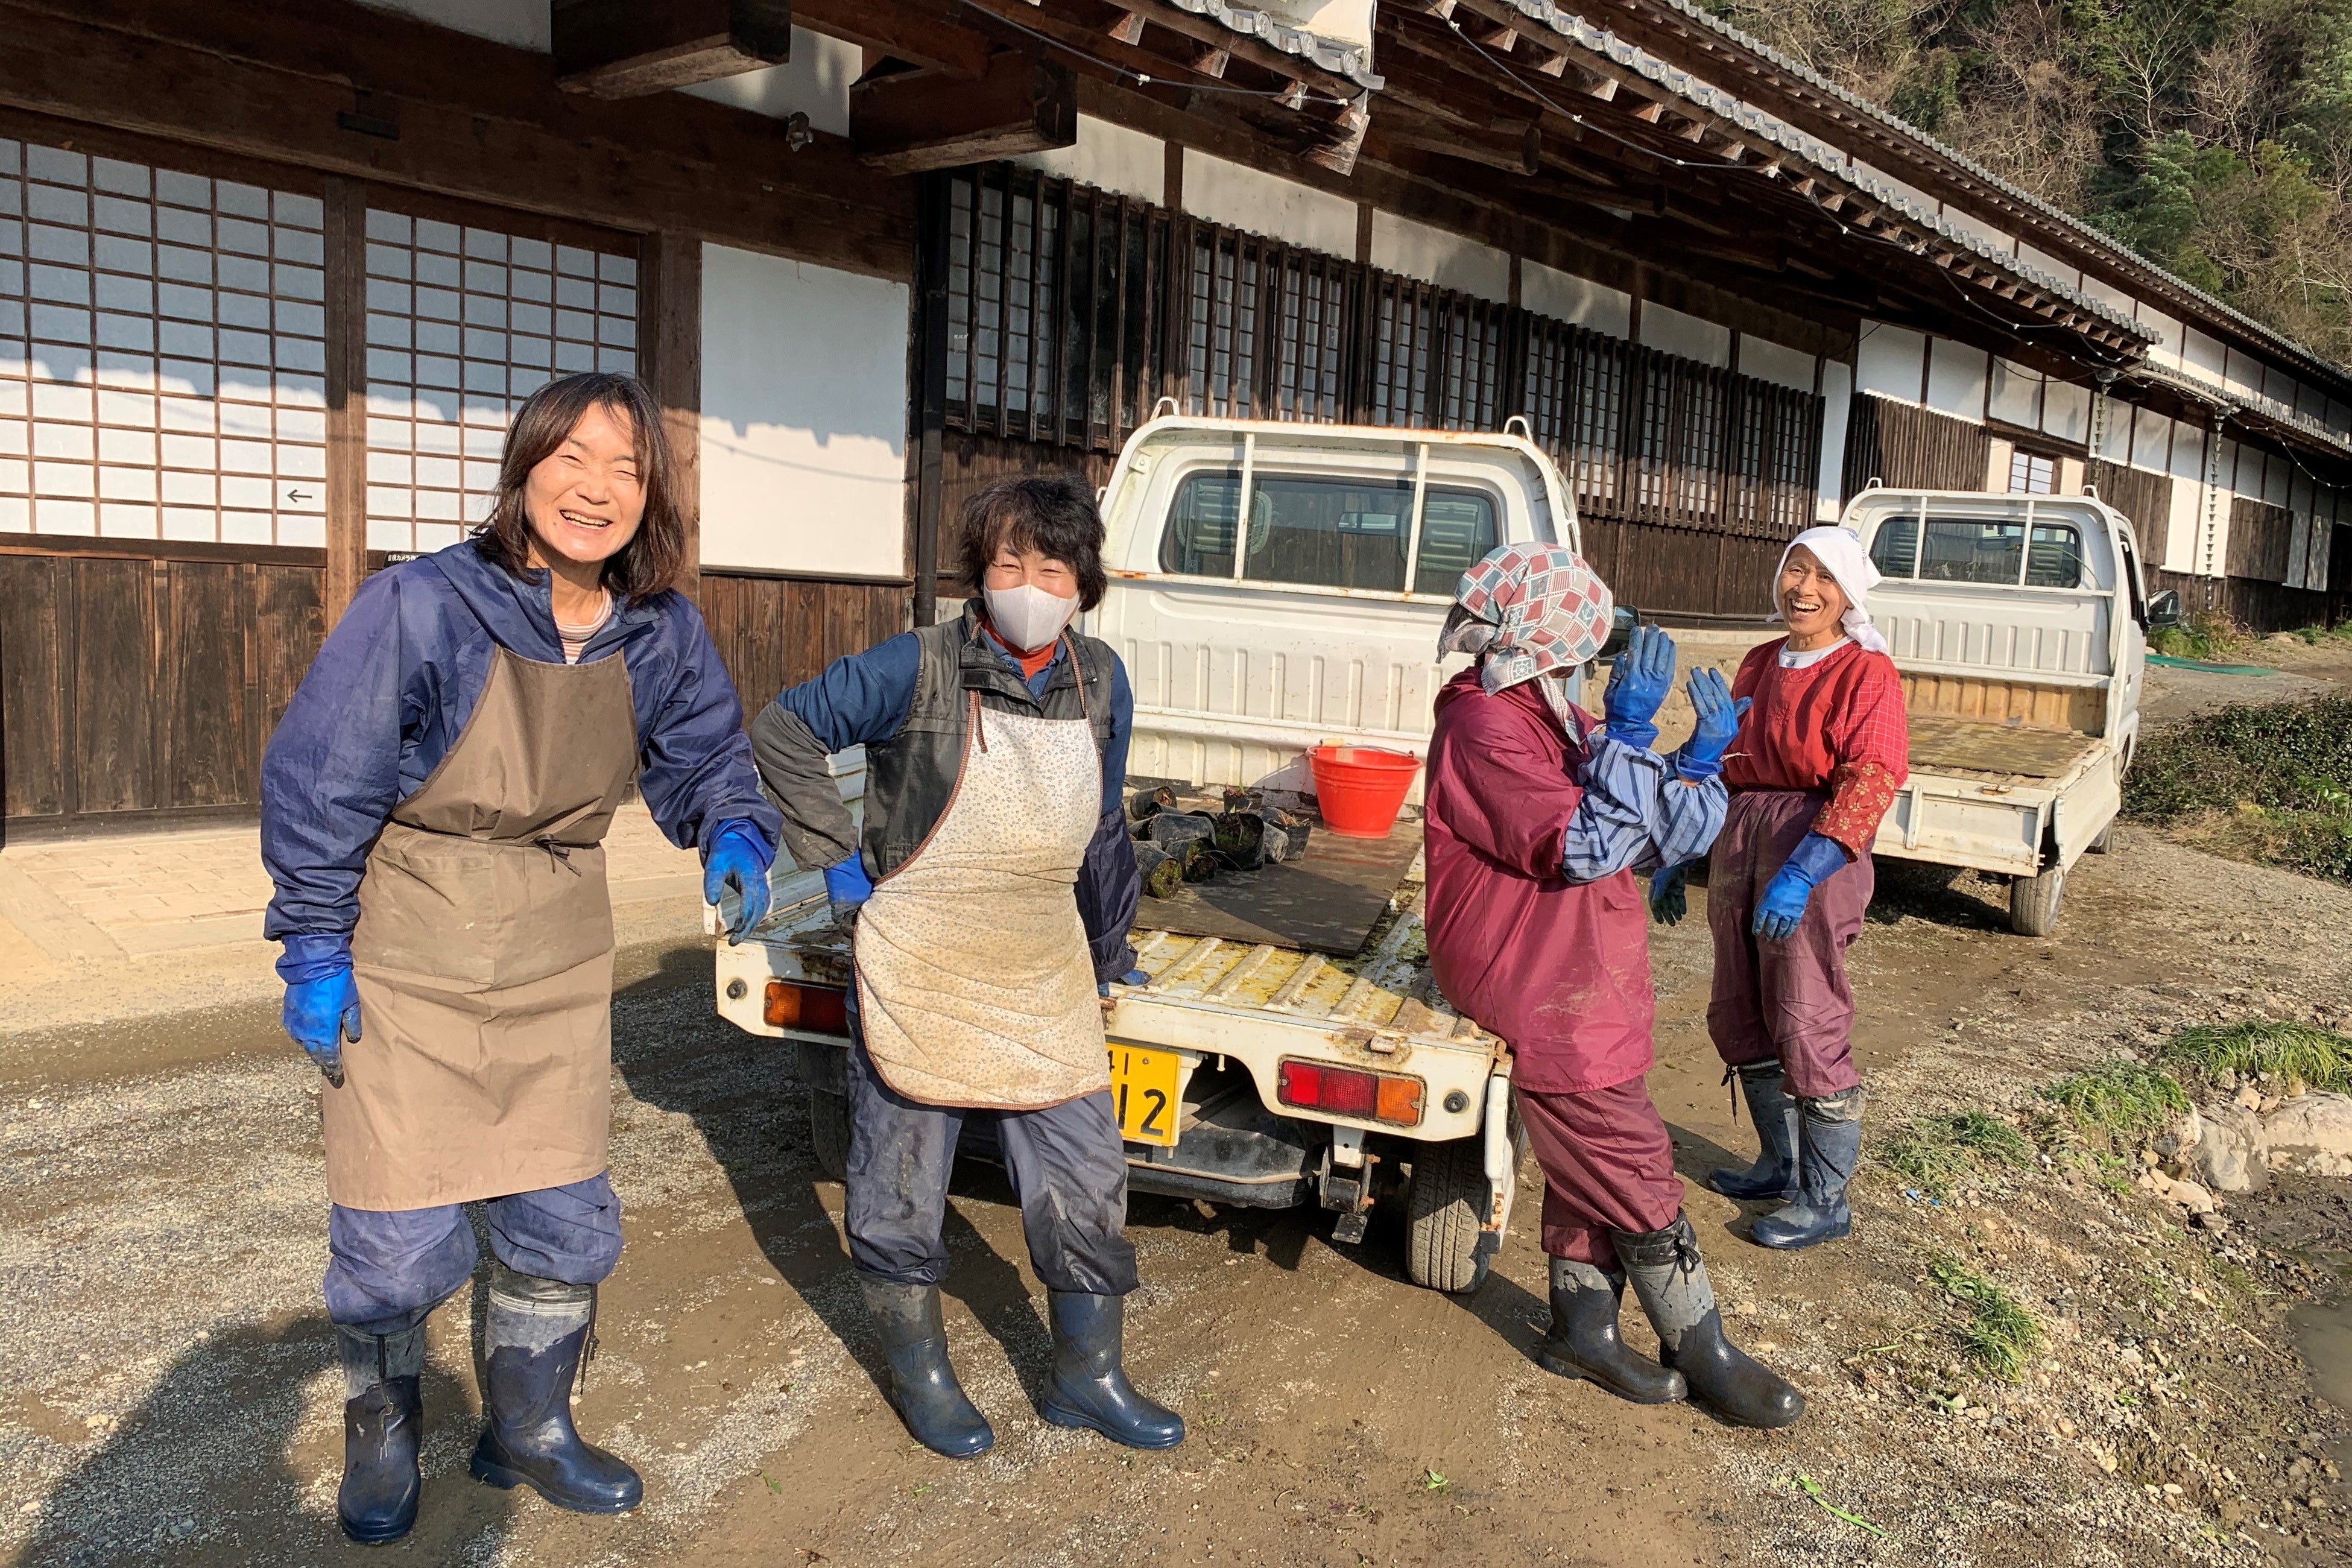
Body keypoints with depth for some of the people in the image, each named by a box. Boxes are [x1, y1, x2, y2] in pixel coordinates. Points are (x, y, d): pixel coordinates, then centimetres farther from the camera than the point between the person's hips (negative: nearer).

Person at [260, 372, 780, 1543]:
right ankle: (381, 1433, 33)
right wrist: (313, 953, -10)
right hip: (406, 958, -4)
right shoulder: (420, 608, -18)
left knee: (565, 1215, 12)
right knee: (398, 1234, 4)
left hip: (560, 960, 4)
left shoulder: (660, 634, -5)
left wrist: (735, 836, -13)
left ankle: (528, 1429, 35)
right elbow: (316, 784, -12)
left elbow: (709, 757, 9)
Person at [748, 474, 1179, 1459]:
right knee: (900, 1185, 9)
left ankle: (1088, 1378, 26)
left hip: (1046, 979, 4)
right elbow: (783, 730, -4)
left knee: (1087, 1179, 7)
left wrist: (1110, 952, 20)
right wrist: (837, 856, -7)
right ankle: (919, 1377, 31)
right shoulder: (920, 669, -13)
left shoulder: (1101, 682, 2)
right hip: (919, 972, -4)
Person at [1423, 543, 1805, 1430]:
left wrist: (1700, 761, -5)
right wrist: (1629, 733, -25)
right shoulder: (1484, 730, -18)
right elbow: (1580, 849, -26)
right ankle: (1704, 1357, 13)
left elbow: (1652, 843, 10)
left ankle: (1582, 1328, 29)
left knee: (1591, 1165, 16)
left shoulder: (1554, 717, 12)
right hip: (1538, 992, -9)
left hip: (1588, 981, 10)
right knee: (1636, 1173, 0)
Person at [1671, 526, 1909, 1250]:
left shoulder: (1866, 672, -8)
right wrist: (1674, 857, 15)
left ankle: (1826, 1201, 12)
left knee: (1807, 1028, -3)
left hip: (1815, 856, -7)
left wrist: (1801, 873, -30)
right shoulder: (1759, 665, 13)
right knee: (1739, 1018, 13)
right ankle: (1781, 1165, 31)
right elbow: (1718, 761, 18)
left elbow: (1872, 781, -20)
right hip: (1739, 847, 7)